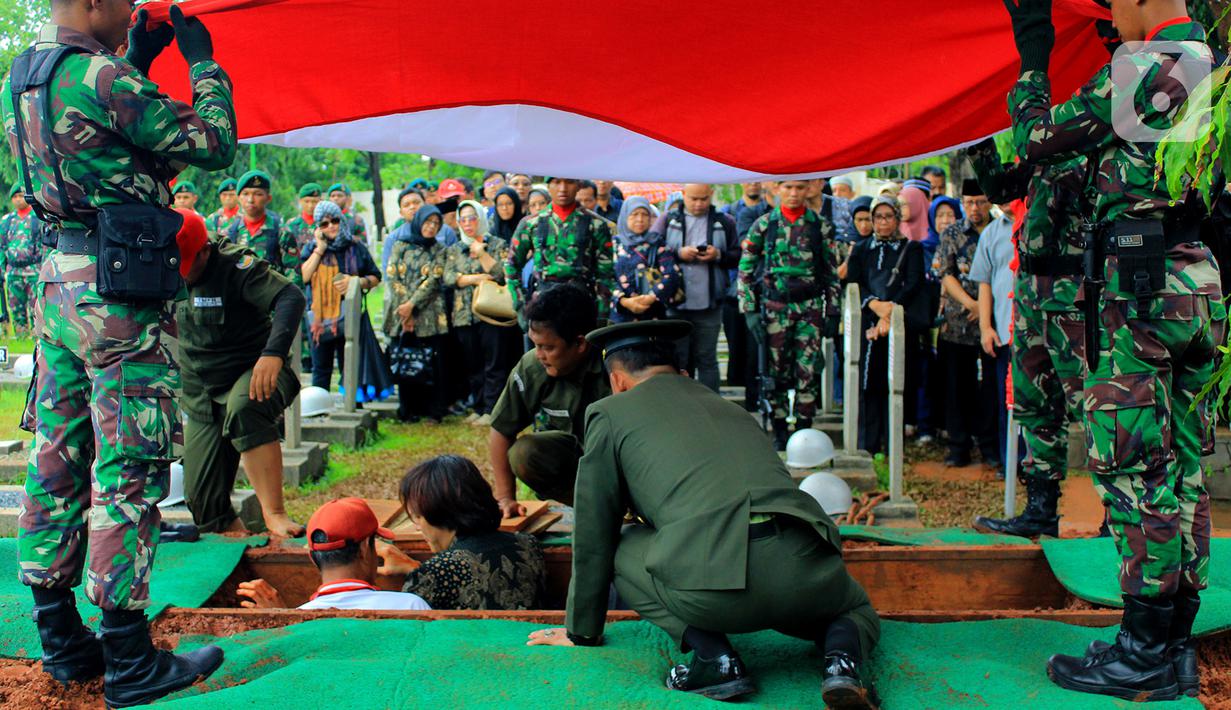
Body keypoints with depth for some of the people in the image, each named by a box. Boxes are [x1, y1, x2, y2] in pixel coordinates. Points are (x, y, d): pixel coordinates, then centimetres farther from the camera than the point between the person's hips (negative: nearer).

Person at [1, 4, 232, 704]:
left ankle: (62, 641, 23)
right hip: (120, 289, -9)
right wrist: (204, 62, 2)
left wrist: (134, 61, 23)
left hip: (58, 283, 9)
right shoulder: (100, 76, -13)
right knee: (128, 472, -5)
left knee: (58, 462, 12)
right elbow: (212, 145, -11)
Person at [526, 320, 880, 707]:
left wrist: (581, 630, 35)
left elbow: (593, 538, 21)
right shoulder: (732, 409, 33)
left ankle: (715, 657, 7)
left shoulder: (610, 413, 17)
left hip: (713, 577, -5)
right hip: (808, 569, 5)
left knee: (622, 552, 24)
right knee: (858, 609, 37)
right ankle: (842, 661, 3)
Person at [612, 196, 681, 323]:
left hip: (653, 314, -1)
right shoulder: (615, 244, 10)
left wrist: (652, 297, -17)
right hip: (621, 313, 1)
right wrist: (624, 301, -14)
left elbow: (672, 275, -4)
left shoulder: (658, 243, 7)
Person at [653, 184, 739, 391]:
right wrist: (679, 254, -12)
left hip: (709, 304, 0)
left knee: (707, 358, 6)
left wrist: (718, 255, -12)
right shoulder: (667, 220, 7)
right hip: (675, 303, 0)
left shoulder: (724, 223, 8)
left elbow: (738, 257, 7)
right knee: (677, 358, 7)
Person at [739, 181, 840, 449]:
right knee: (776, 371, 4)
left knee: (809, 371, -3)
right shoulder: (763, 225, 3)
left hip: (810, 308, 0)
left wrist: (833, 312, 4)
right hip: (774, 308, 0)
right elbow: (745, 271, 3)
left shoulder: (821, 226, 5)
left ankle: (804, 430, 9)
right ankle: (779, 432, 16)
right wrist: (750, 312, -3)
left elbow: (832, 273, 10)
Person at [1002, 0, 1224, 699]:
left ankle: (1143, 654, 3)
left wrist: (1033, 61, 12)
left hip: (1139, 283, -9)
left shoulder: (1140, 70, -10)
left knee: (1134, 468, -4)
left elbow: (1037, 140, -3)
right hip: (1201, 284, 9)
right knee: (1183, 466, 11)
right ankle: (1178, 648, 19)